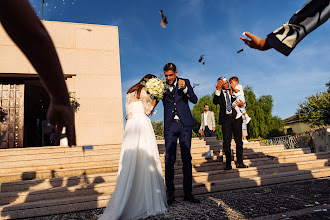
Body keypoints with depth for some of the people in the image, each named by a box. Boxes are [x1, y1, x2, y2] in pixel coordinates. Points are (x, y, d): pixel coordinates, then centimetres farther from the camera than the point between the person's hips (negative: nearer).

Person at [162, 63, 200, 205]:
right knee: (169, 159, -3)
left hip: (185, 124, 0)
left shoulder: (185, 82, 5)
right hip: (170, 125, 0)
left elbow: (194, 100, -4)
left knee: (187, 158, 4)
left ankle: (188, 192, 12)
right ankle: (170, 192, 8)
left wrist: (185, 88, -19)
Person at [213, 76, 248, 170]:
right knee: (226, 142, -3)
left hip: (236, 118, 2)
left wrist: (241, 104, -8)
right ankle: (228, 164, 1)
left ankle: (240, 162, 10)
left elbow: (241, 101, 17)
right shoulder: (219, 94, 9)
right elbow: (215, 102, -10)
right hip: (225, 119, -2)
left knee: (239, 141, 2)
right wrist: (218, 90, -21)